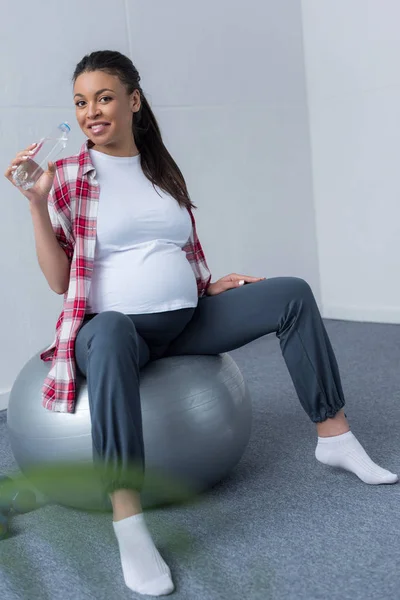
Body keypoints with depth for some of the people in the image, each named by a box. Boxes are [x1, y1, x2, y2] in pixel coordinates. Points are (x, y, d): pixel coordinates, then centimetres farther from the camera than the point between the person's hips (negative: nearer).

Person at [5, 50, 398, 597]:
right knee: (111, 333, -42)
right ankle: (128, 523, -44)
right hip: (113, 323, -5)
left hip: (187, 320, 5)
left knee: (293, 293, -7)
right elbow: (59, 281, -5)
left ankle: (334, 438, 0)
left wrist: (211, 285, 6)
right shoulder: (68, 177, 0)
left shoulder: (165, 171, 14)